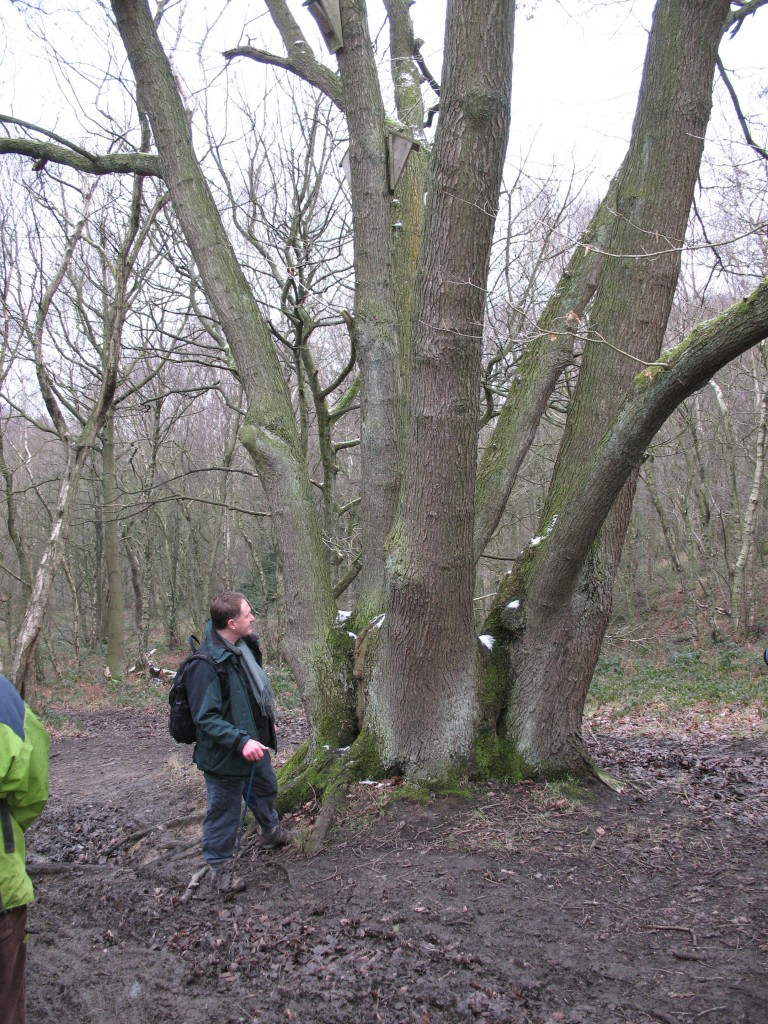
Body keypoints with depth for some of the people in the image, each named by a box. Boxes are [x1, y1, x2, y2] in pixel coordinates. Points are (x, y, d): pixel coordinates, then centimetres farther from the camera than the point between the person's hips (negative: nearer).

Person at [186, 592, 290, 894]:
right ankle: (220, 865, 30)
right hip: (225, 756, -9)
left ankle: (270, 830, 58)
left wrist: (268, 721, 22)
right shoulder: (206, 664, -31)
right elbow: (206, 718, -30)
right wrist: (241, 741, -36)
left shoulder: (245, 646, -3)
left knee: (265, 789, 30)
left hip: (255, 744, 9)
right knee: (224, 810, 9)